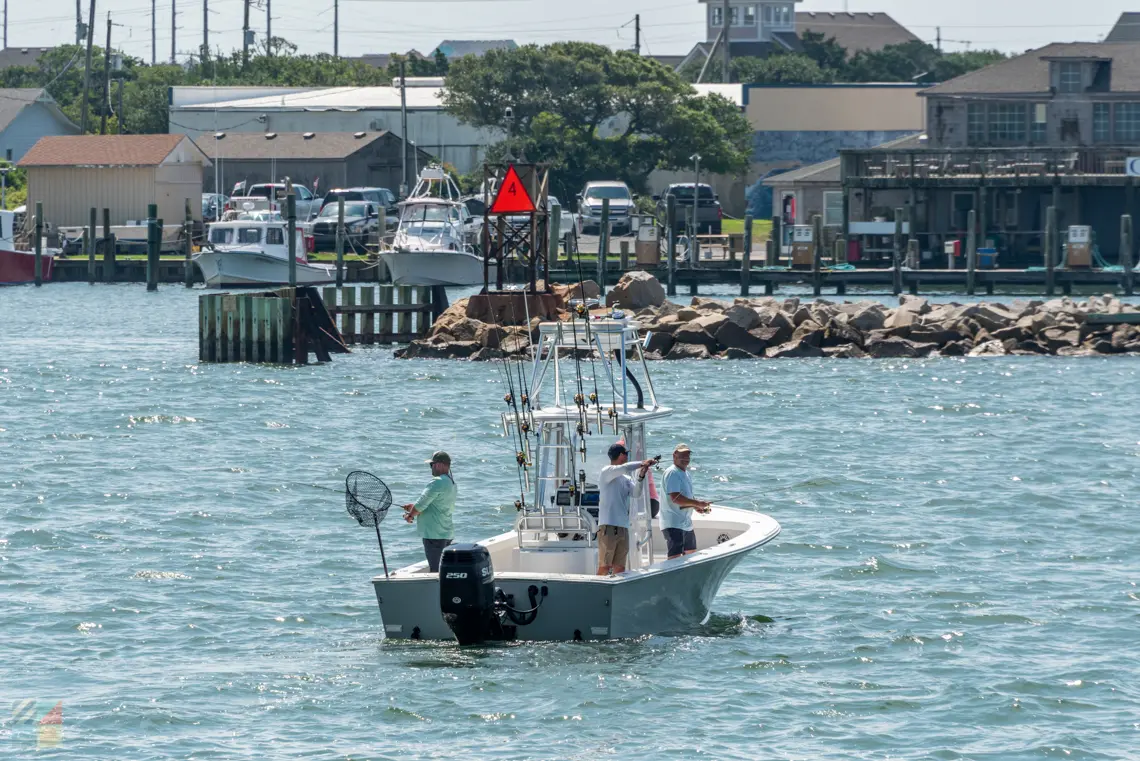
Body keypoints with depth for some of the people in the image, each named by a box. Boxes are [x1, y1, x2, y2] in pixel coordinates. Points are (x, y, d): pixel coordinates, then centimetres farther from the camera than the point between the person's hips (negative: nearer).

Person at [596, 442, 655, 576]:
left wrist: (641, 476, -9)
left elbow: (636, 493, 4)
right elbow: (625, 468, -20)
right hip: (608, 526, -7)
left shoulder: (626, 479, 18)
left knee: (619, 567, 6)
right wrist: (642, 464, -8)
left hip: (623, 527, 7)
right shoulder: (607, 472, -2)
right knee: (605, 566, -10)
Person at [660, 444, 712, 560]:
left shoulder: (685, 473, 17)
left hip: (686, 523, 11)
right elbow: (675, 498, -25)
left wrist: (697, 507, 5)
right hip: (673, 524, -11)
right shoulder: (672, 473, -15)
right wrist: (696, 503, -20)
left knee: (691, 553, 22)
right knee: (675, 557, -18)